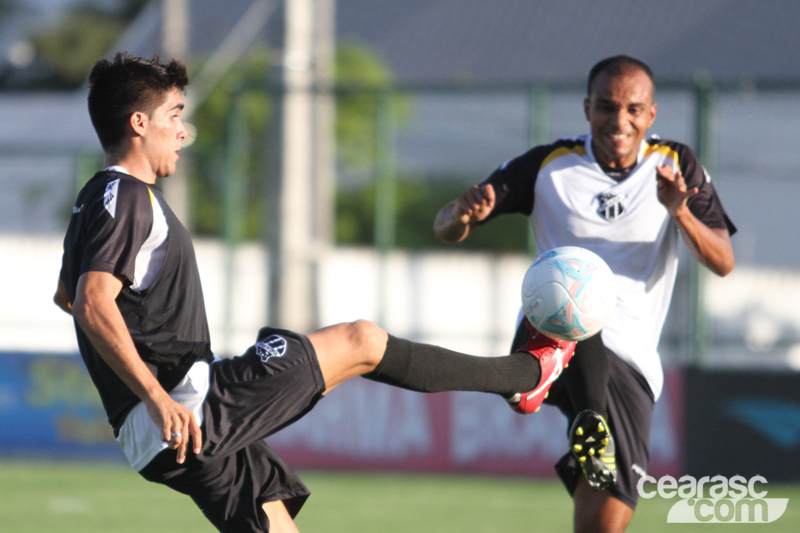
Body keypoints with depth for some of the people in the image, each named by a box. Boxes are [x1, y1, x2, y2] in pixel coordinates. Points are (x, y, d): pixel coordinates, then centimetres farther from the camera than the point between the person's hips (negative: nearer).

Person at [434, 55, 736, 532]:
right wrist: (463, 214, -20)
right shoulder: (548, 167, 6)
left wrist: (680, 212, -19)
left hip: (631, 363, 1)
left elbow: (723, 263, 0)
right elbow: (446, 229, 5)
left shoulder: (676, 167, 9)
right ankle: (592, 426, -55)